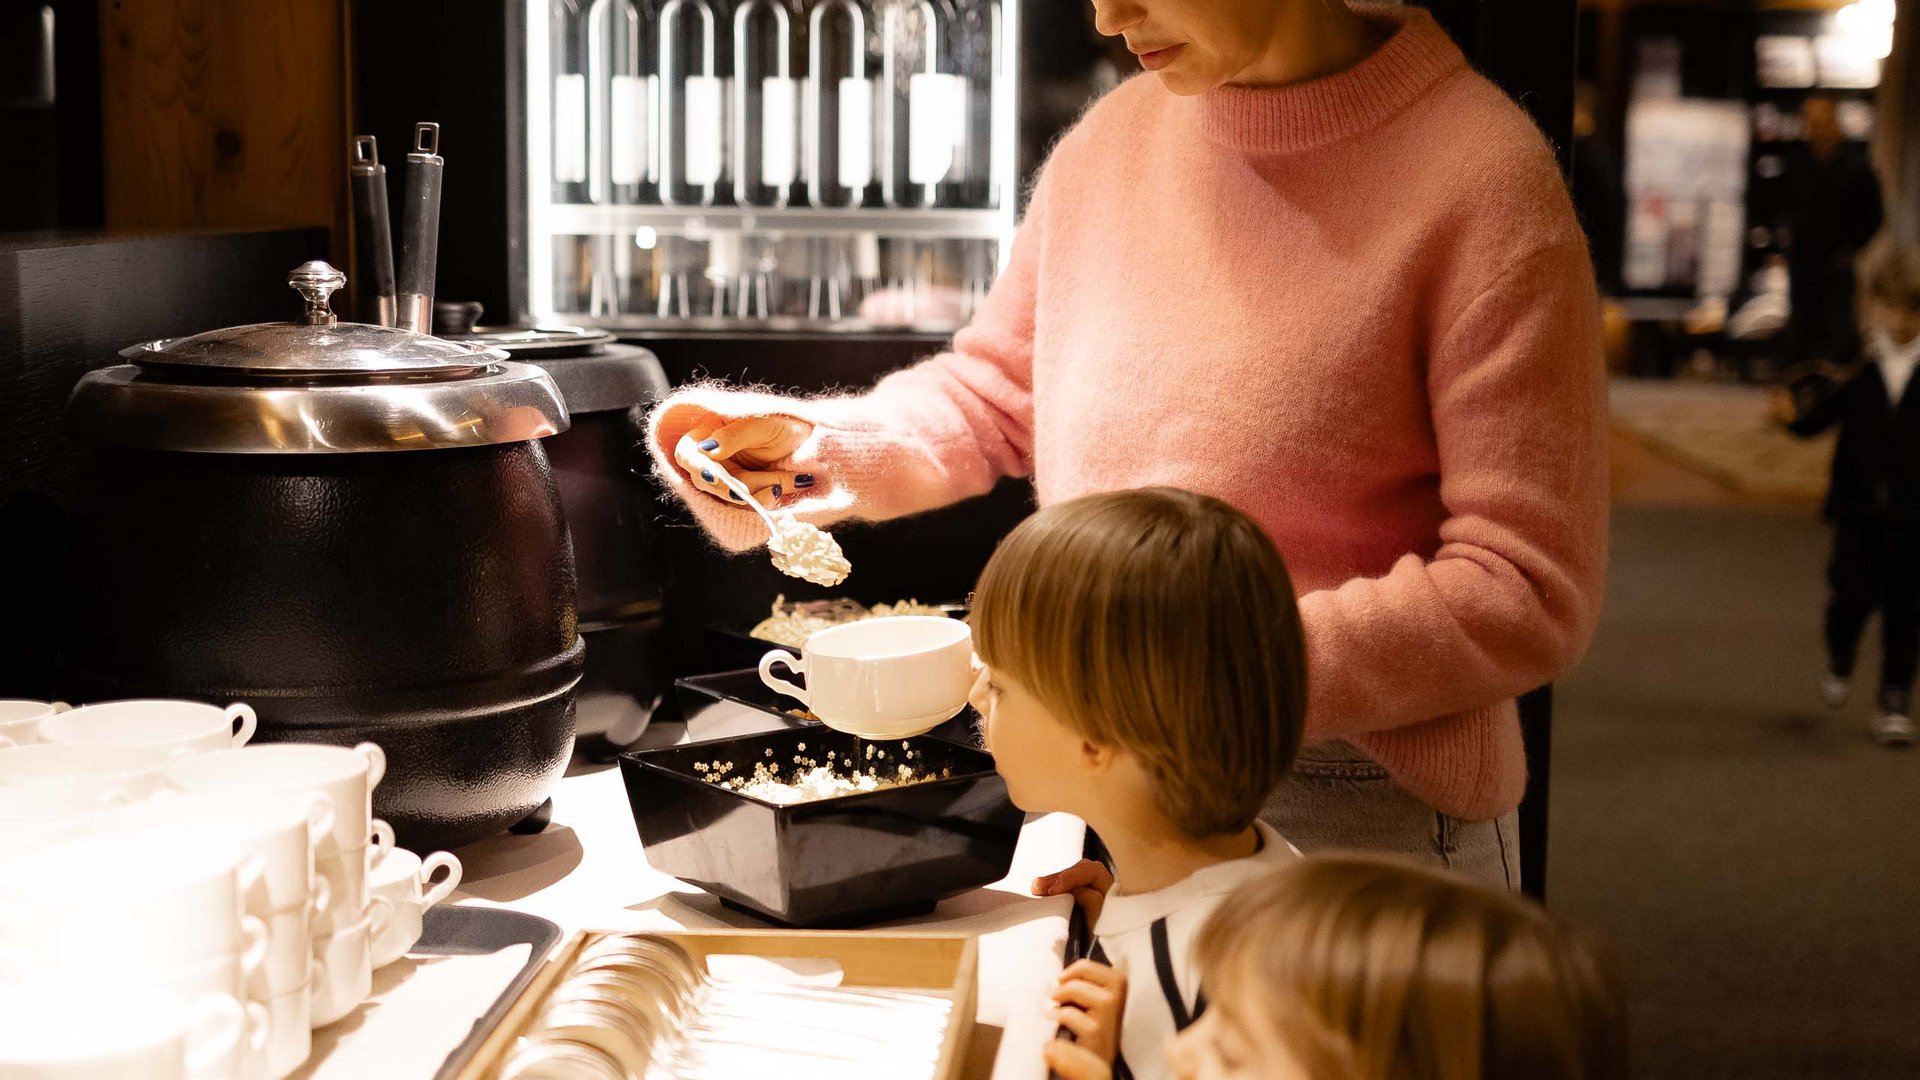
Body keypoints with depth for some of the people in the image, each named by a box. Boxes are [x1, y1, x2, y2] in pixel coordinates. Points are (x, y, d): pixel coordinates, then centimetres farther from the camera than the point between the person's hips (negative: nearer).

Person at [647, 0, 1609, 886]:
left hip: (1363, 818, -5)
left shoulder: (1482, 177, -16)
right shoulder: (1115, 140, 4)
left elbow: (1527, 592, -18)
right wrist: (813, 448, 0)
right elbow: (994, 390, 19)